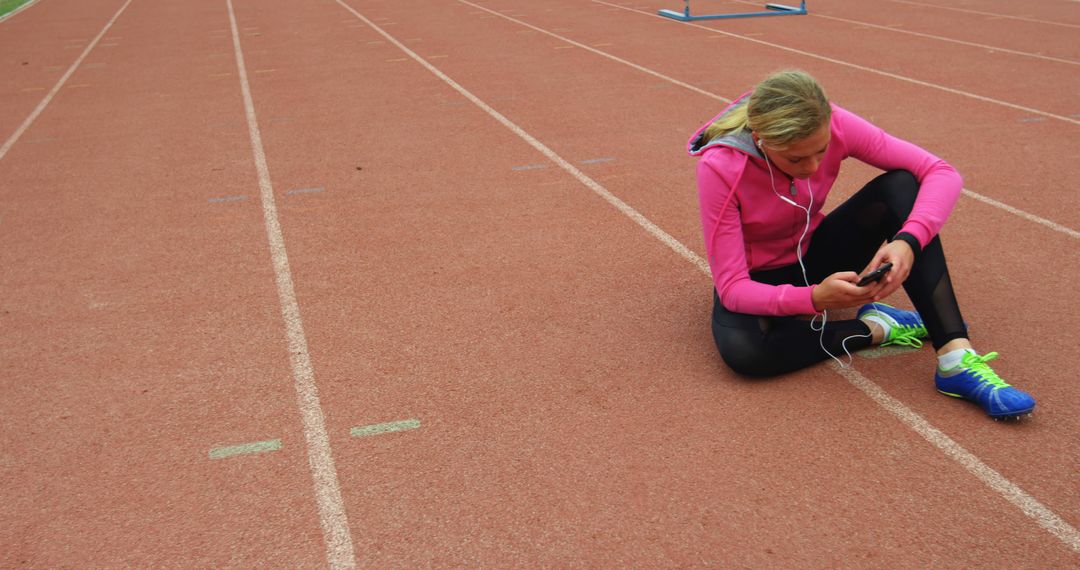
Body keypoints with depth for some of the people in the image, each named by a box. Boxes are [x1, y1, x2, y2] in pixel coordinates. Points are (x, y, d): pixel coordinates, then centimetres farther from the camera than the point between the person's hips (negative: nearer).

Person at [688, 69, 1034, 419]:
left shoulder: (833, 126, -21)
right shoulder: (720, 168, -30)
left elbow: (942, 174, -20)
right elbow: (731, 286, -29)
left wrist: (908, 242, -39)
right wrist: (814, 298, -45)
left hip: (813, 253, 3)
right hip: (757, 278, -3)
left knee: (901, 186, -24)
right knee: (742, 351, -39)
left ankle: (956, 358, -29)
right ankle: (875, 329, -15)